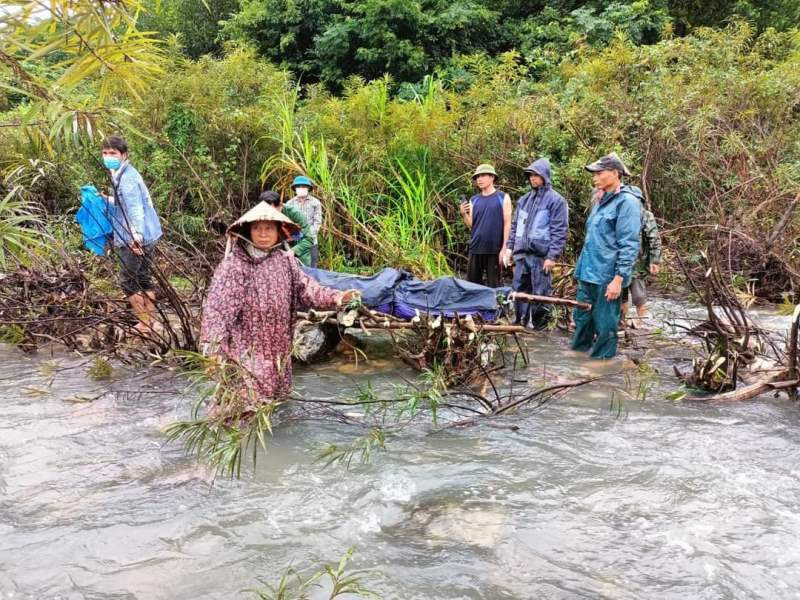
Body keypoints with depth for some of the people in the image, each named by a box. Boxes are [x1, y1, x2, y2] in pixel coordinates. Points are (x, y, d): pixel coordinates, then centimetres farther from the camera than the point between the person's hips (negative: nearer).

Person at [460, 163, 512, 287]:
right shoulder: (473, 200, 12)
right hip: (475, 248, 4)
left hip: (495, 249, -4)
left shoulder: (503, 197, 0)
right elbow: (470, 225, 10)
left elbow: (507, 224, -3)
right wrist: (463, 214, -9)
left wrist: (505, 247, -8)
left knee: (493, 284, 1)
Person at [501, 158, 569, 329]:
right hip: (521, 253, 6)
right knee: (519, 290, 10)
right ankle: (521, 321, 21)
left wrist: (552, 256, -14)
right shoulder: (524, 200, 15)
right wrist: (509, 246, 11)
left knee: (540, 293, -2)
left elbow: (559, 231, -8)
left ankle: (538, 325, 7)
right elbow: (515, 225, 21)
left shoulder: (556, 200, -4)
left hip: (541, 255, -6)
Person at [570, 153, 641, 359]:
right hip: (588, 273, 8)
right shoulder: (601, 199, 14)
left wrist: (618, 278, -19)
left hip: (607, 276, -8)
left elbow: (629, 246, -16)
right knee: (581, 318, 16)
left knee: (604, 325, 3)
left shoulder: (627, 202, -12)